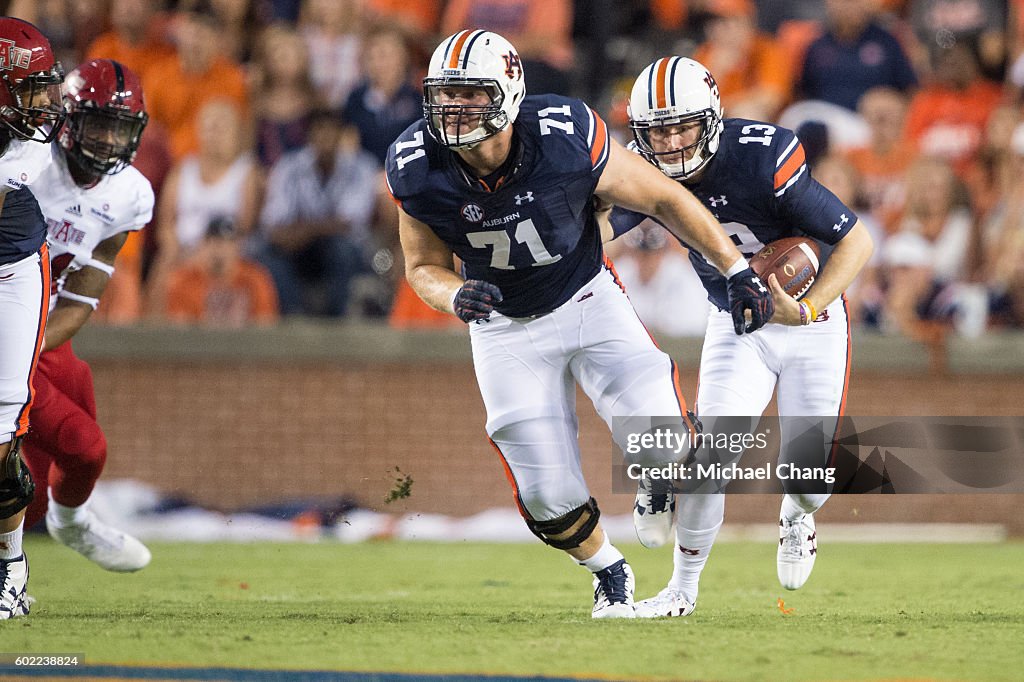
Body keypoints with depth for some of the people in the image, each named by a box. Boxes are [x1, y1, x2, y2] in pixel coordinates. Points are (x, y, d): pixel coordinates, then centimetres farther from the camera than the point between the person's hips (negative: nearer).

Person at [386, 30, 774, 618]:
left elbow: (664, 198, -12)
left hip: (588, 299, -2)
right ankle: (610, 573, 30)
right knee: (549, 498, -4)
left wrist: (739, 272, -10)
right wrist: (457, 297, -27)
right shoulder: (417, 168, -19)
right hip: (505, 326, 2)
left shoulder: (566, 139, -26)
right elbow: (424, 268, -3)